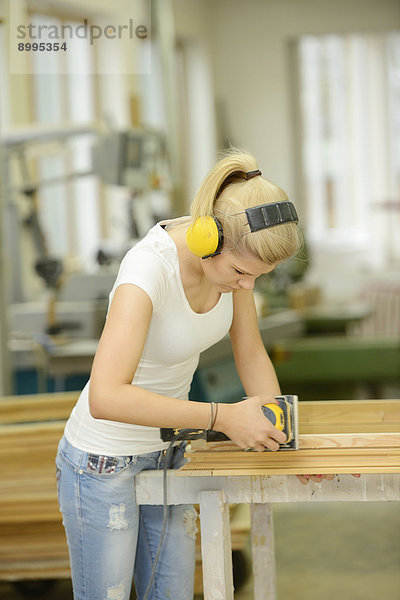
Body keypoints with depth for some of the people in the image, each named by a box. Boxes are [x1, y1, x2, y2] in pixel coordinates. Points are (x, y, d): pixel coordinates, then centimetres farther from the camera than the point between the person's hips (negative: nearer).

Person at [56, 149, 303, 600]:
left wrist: (278, 434, -13)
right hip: (104, 462, -7)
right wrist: (223, 417, -39)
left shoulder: (233, 249, -11)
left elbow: (251, 355, 3)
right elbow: (106, 398, -42)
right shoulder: (151, 267, -32)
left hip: (165, 449, 7)